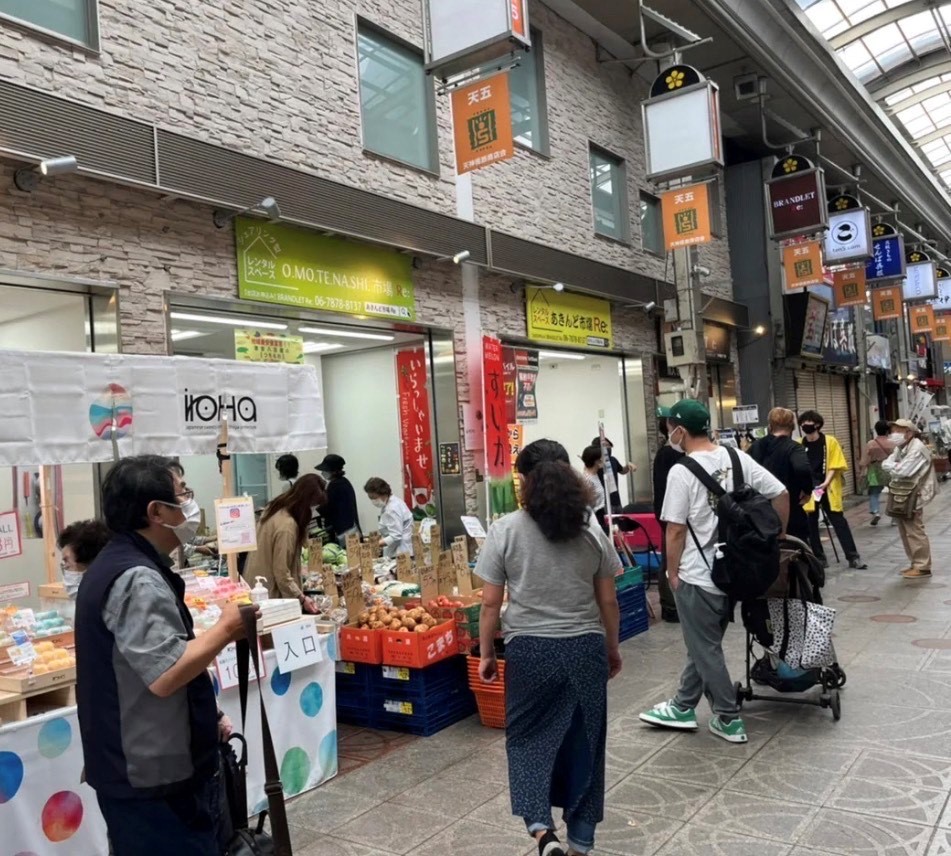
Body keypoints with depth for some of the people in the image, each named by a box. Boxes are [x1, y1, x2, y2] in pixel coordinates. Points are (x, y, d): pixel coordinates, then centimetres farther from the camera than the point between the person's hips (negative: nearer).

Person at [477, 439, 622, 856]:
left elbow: (491, 603, -6)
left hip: (529, 650, -2)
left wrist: (486, 654, 6)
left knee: (527, 736, 15)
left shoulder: (505, 531, -8)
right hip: (585, 649, 2)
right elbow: (607, 601, 4)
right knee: (583, 740, 14)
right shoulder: (591, 532, -1)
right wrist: (612, 649, 18)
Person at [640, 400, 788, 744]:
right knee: (703, 642, 19)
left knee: (705, 649, 9)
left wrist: (672, 573, -3)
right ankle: (684, 707, 32)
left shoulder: (681, 472, -18)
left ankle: (729, 719, 18)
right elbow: (781, 494, 1)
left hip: (697, 575, -7)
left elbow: (676, 530, -16)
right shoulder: (737, 458, -1)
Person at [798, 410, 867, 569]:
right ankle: (819, 558, 18)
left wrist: (826, 483, -15)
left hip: (828, 489, -2)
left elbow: (834, 466, -4)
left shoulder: (830, 442, -2)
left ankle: (853, 557, 6)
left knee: (839, 522, 1)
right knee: (810, 524, 6)